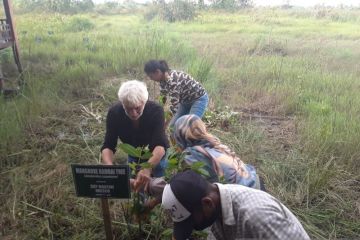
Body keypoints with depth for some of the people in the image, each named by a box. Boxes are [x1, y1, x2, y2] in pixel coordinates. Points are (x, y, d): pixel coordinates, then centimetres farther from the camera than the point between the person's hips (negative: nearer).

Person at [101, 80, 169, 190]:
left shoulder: (156, 110, -34)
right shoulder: (114, 112, -27)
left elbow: (160, 145, -43)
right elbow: (108, 146, -28)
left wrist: (148, 168, -62)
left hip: (156, 156, -2)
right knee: (135, 187, 12)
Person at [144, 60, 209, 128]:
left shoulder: (172, 80, -33)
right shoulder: (163, 79, -6)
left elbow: (174, 103, -33)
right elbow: (162, 96, 7)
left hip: (199, 99, -9)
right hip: (186, 100, 9)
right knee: (173, 125, 5)